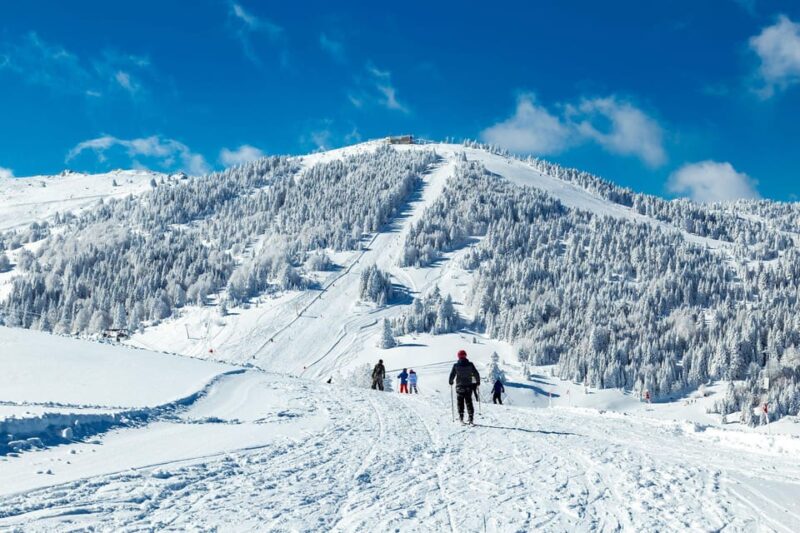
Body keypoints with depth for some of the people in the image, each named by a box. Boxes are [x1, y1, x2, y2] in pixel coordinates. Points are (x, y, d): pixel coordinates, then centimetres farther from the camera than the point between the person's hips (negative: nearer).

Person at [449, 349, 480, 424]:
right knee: (469, 402, 8)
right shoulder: (470, 364, -2)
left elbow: (452, 375, -3)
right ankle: (471, 418, 2)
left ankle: (461, 417, 0)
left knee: (460, 402, 7)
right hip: (469, 386, 1)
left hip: (459, 386, -1)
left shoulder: (456, 365, -6)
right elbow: (476, 374, 1)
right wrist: (478, 381, 17)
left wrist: (451, 382, 17)